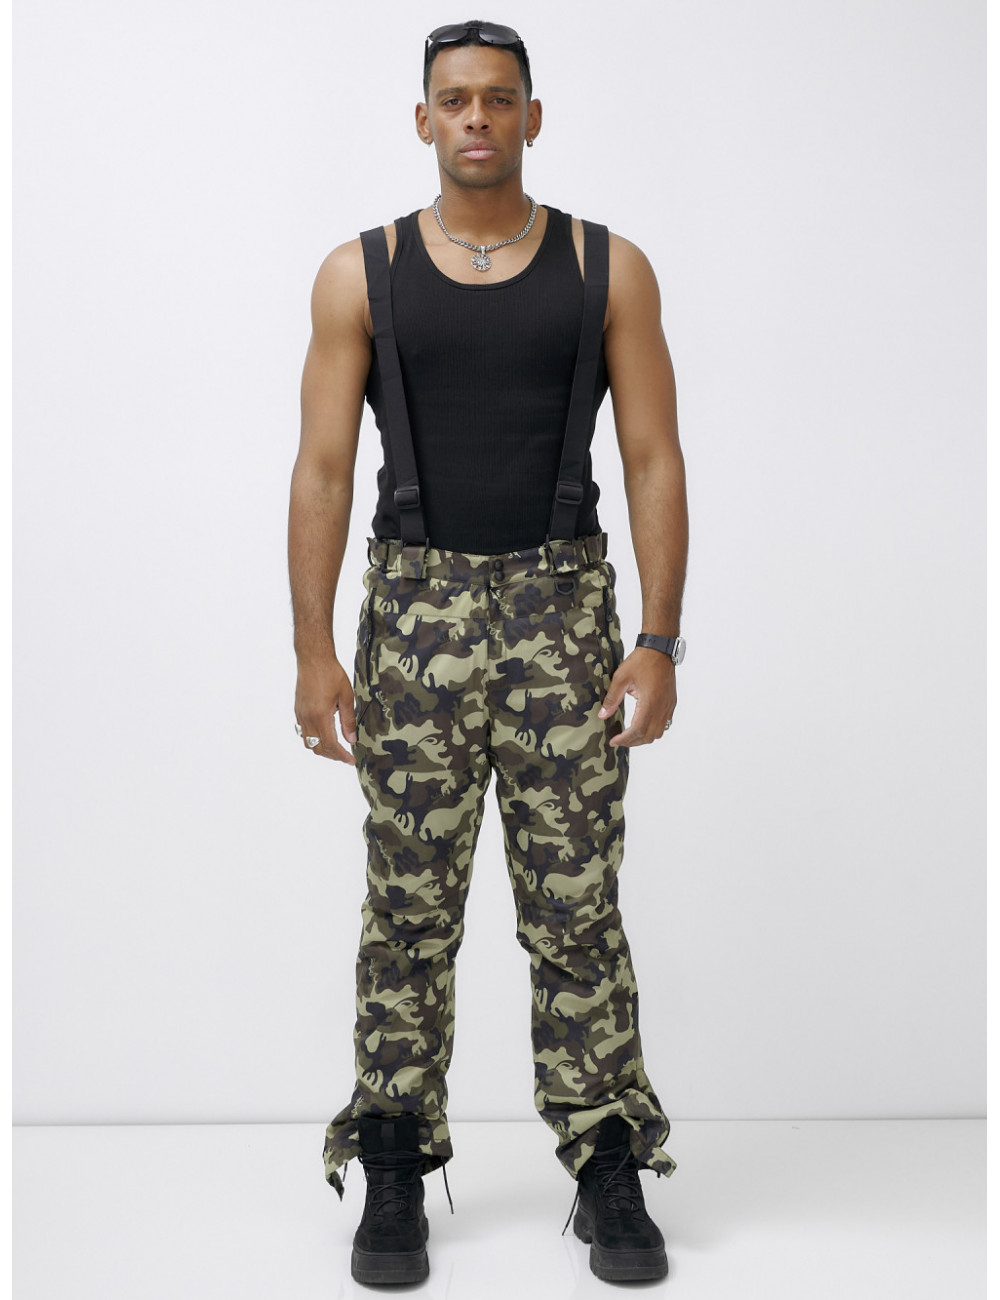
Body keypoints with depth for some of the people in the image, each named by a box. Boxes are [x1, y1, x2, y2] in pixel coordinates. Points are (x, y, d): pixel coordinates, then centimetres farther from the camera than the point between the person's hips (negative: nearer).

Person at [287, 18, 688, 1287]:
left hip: (564, 603, 0)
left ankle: (608, 1175, 15)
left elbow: (655, 460, 1)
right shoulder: (361, 275, 4)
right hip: (416, 603, 0)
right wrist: (314, 650, -7)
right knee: (409, 906, 5)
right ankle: (395, 1175, 18)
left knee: (576, 906, 3)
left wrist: (659, 640, -7)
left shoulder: (609, 268, 4)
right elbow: (322, 469, 0)